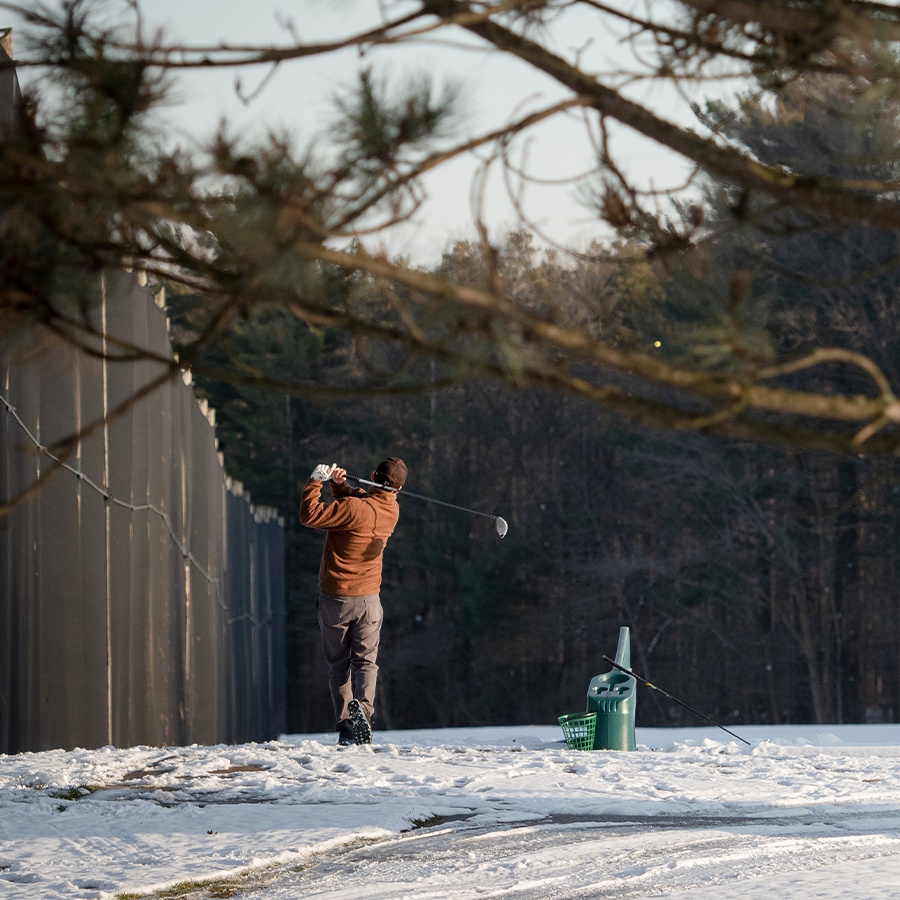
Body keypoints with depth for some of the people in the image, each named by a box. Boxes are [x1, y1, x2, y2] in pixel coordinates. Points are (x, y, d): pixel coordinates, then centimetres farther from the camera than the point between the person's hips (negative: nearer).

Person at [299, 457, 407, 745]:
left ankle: (346, 728, 5)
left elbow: (309, 515, -23)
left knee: (339, 665, 10)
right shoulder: (392, 510, -2)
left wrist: (316, 481, -14)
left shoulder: (354, 509, -23)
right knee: (365, 661, 7)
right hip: (368, 597, 3)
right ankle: (363, 706, -23)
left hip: (335, 599, -3)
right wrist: (340, 484, -5)